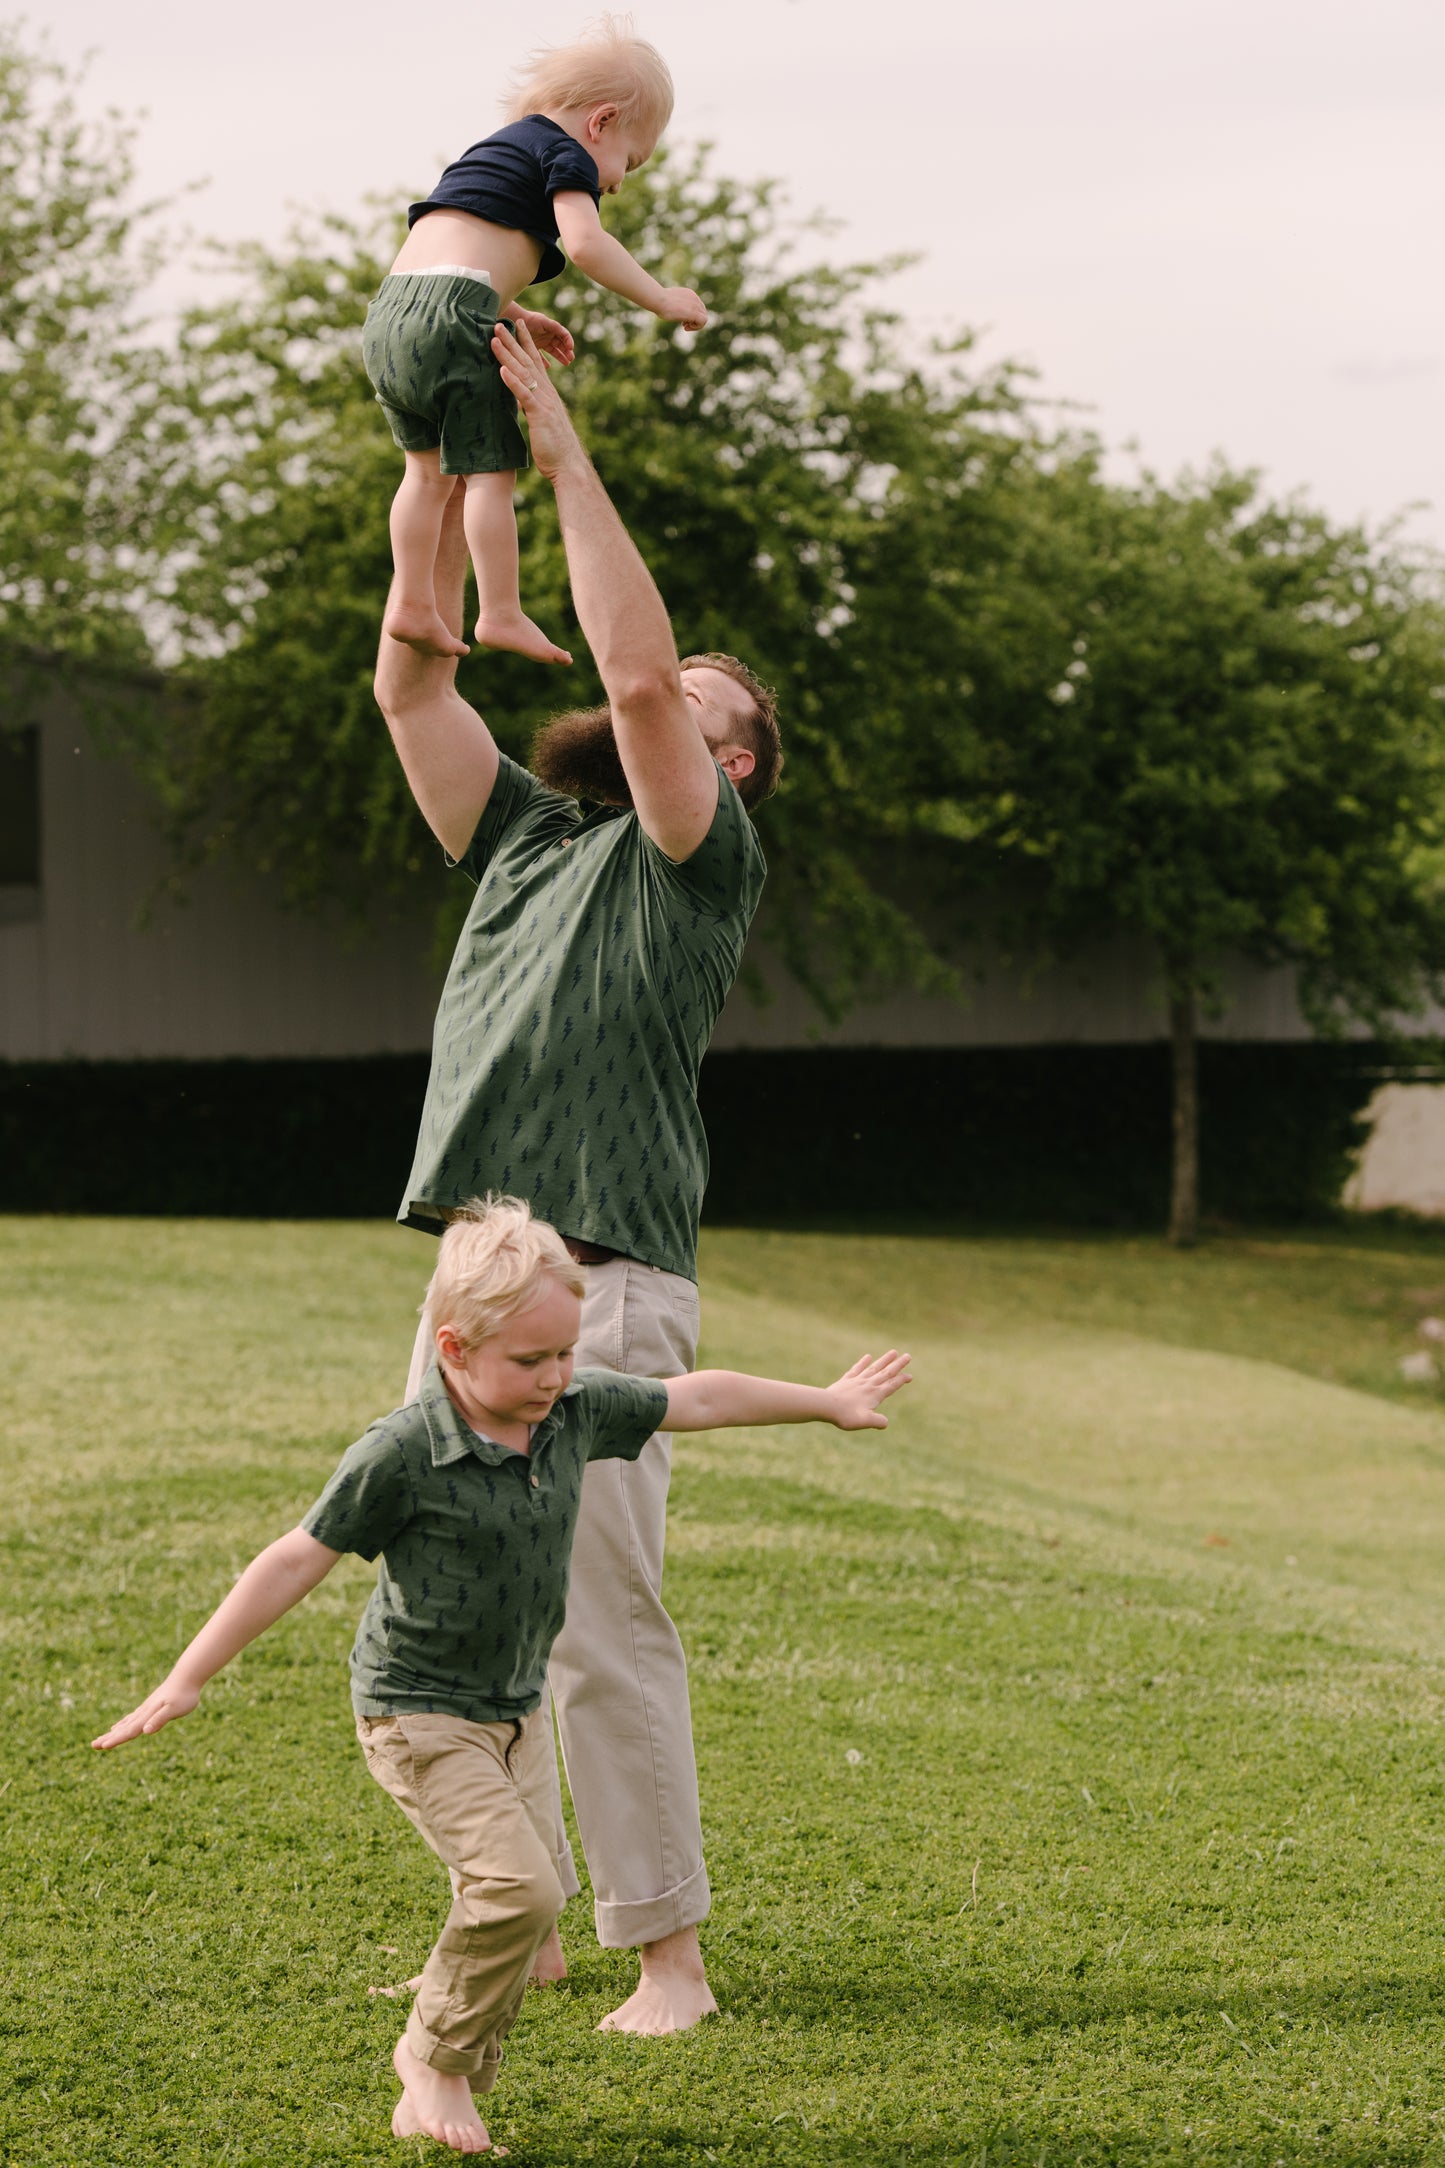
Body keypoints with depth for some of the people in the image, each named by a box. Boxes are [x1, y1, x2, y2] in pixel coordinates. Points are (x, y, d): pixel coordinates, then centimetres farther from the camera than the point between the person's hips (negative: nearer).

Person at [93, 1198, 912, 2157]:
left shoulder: (577, 1412, -6)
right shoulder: (401, 1455, -24)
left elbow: (697, 1399, 10)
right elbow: (297, 1562, -20)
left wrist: (829, 1401, 20)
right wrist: (187, 1681, -20)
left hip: (516, 1708, 7)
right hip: (418, 1712, -7)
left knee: (525, 1896, 6)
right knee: (517, 1887, -19)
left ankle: (449, 2079, 22)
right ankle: (436, 2065, 1)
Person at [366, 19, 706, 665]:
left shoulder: (499, 147, 31)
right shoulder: (567, 155, 3)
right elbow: (585, 244, -13)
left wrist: (516, 317, 37)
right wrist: (660, 298, -4)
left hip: (388, 315, 9)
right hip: (450, 317, -9)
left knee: (428, 469, 18)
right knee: (490, 471, -2)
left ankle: (411, 605, 15)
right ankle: (501, 615, -1)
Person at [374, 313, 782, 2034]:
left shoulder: (699, 856, 1)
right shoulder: (524, 845, 20)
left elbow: (638, 674, -14)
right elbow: (411, 679, 14)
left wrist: (565, 453, -9)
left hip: (605, 1291, -7)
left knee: (603, 1629, -9)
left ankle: (665, 1950, -4)